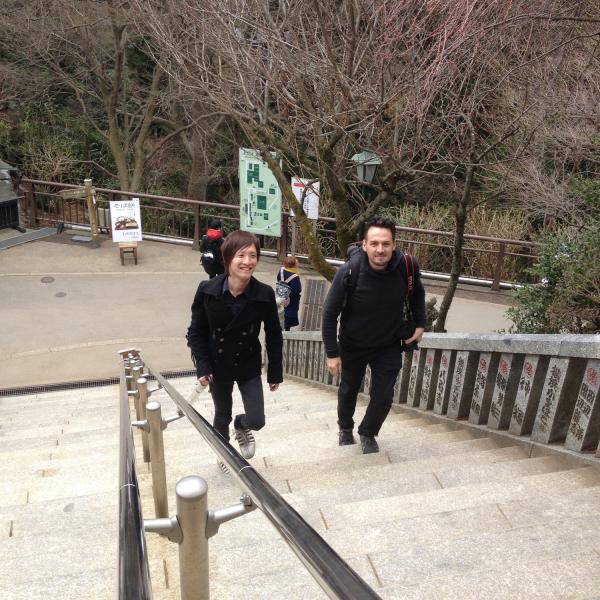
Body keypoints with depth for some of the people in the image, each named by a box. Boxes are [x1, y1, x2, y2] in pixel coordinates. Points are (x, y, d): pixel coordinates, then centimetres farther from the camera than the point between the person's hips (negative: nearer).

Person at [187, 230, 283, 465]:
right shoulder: (207, 291, -19)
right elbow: (196, 331, -8)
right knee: (222, 417, 20)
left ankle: (241, 426, 37)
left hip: (249, 366, 0)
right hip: (218, 366, 0)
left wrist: (275, 372, -2)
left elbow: (274, 336, -7)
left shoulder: (264, 294, -19)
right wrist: (202, 366, -14)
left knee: (257, 420, -2)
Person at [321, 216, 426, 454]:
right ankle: (345, 428, 52)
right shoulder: (348, 273, -30)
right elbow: (330, 313, -17)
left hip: (389, 346, 1)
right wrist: (332, 353, -14)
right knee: (348, 390, 21)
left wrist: (420, 324, 0)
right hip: (352, 345, -1)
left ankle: (368, 434, 33)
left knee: (383, 397, 1)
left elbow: (417, 293, 2)